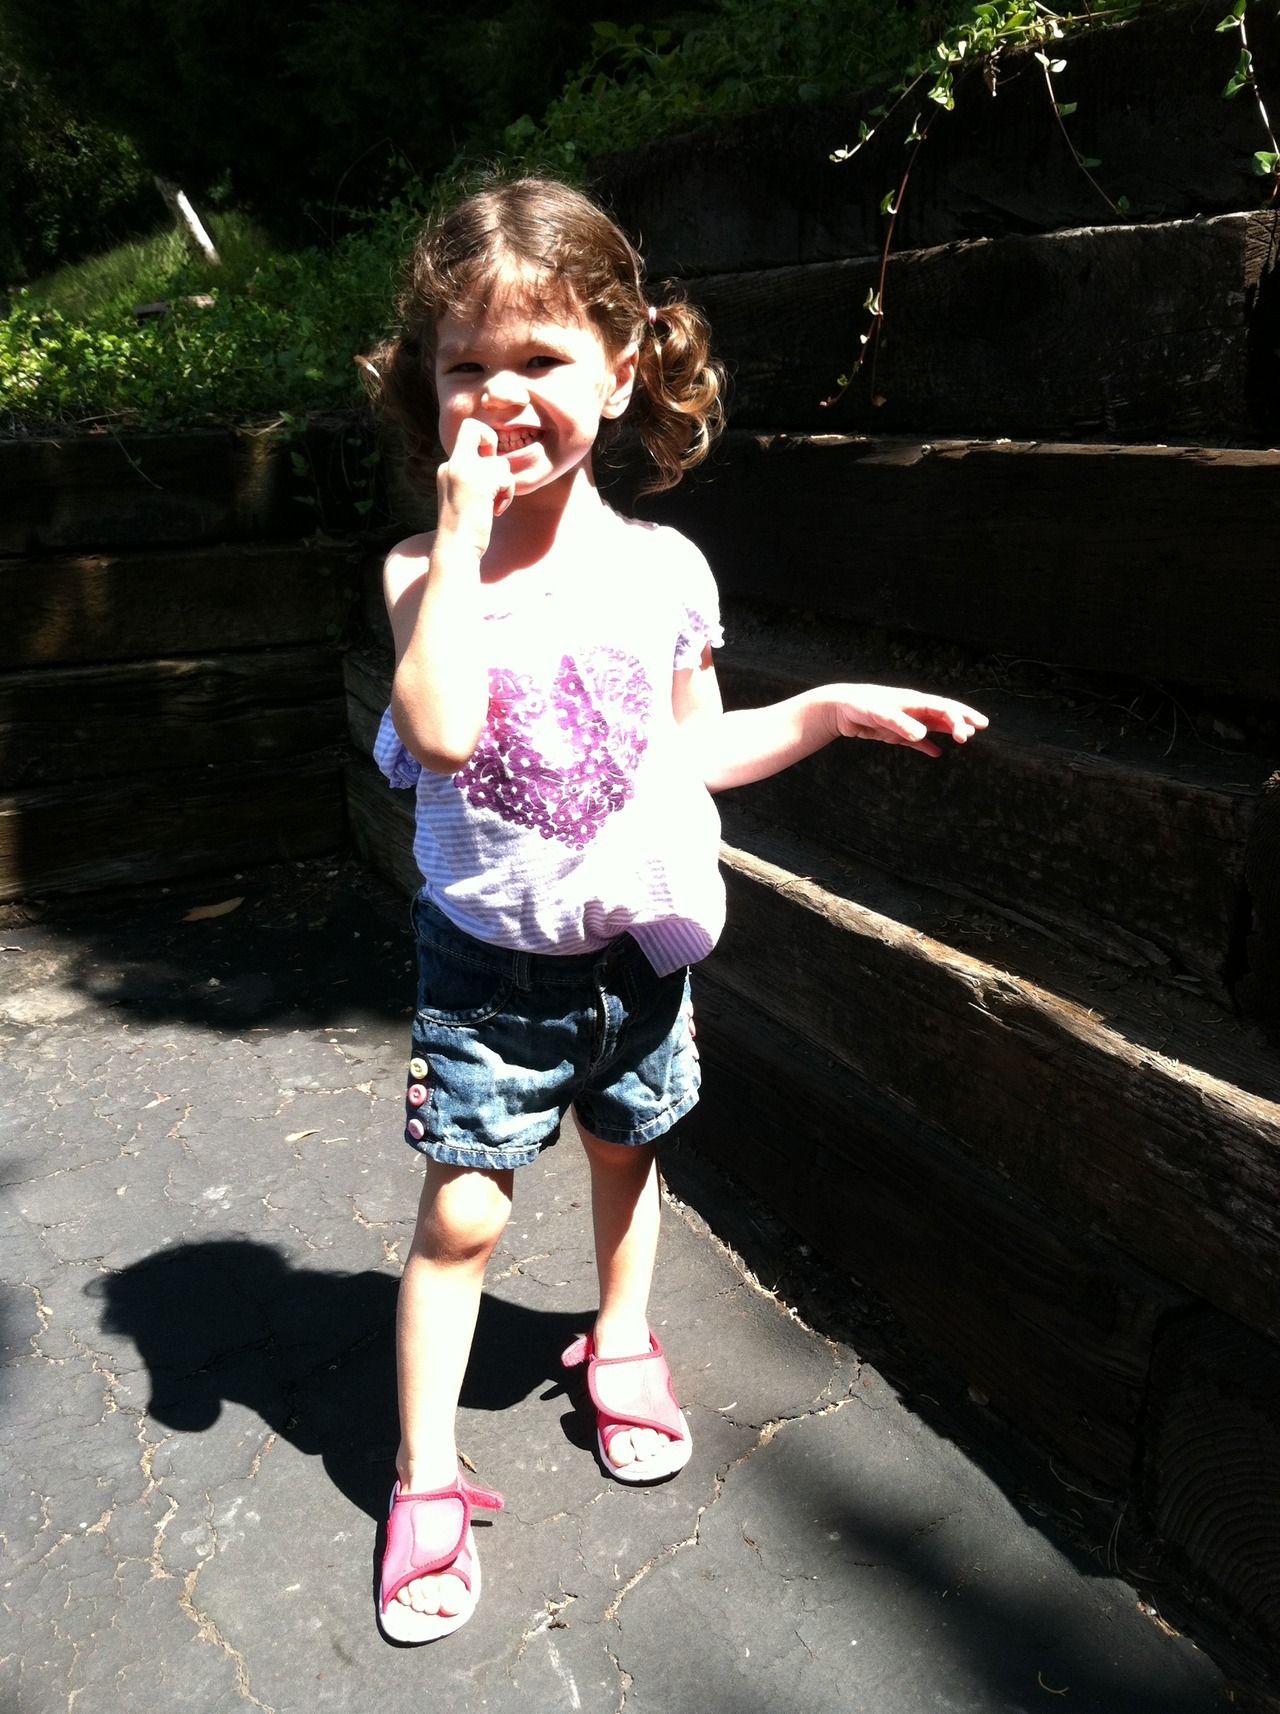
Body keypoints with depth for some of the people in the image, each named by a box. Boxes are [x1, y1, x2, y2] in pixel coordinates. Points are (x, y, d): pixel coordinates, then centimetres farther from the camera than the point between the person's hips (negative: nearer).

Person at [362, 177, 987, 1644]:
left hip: (635, 945, 3)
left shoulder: (663, 569, -5)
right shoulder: (425, 570, -12)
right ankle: (425, 1481, 22)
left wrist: (840, 708, -3)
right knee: (461, 1212, 1)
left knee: (625, 1153, 22)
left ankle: (620, 1341, 51)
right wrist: (462, 536, -28)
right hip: (488, 954, -2)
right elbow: (439, 734, -31)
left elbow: (697, 747, 6)